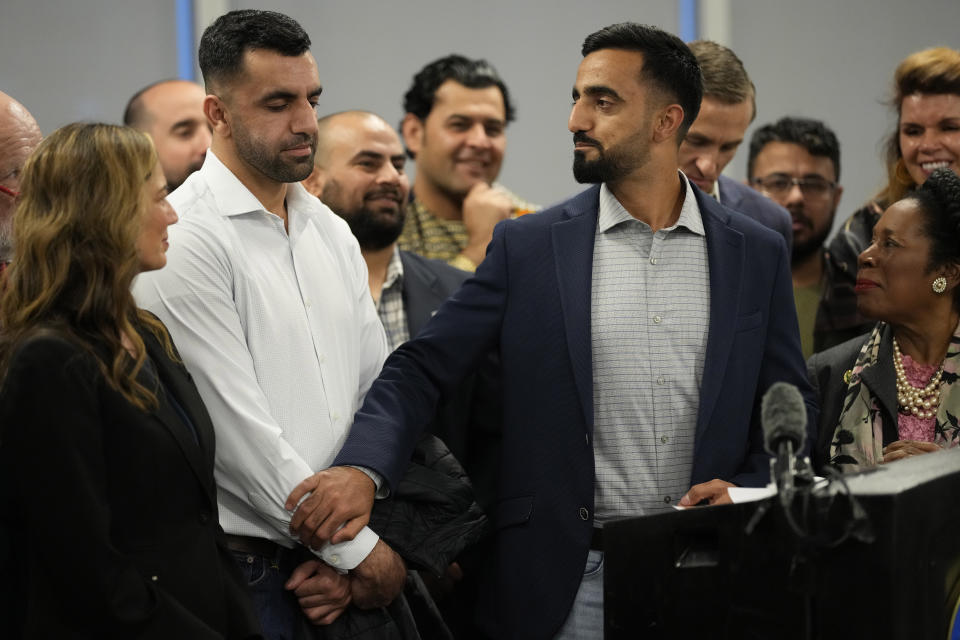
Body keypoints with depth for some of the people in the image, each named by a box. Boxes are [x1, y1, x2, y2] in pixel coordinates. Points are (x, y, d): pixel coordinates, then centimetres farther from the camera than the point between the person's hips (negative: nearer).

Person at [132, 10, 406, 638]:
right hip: (247, 573, -6)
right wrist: (360, 552, -10)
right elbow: (238, 431, -16)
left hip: (336, 565, 6)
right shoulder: (185, 238, -12)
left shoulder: (332, 233, 11)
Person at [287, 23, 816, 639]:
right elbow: (419, 371, -2)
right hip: (568, 587, -1)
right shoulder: (528, 247, 2)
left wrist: (748, 491, -9)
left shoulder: (757, 254, 5)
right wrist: (363, 470, -19)